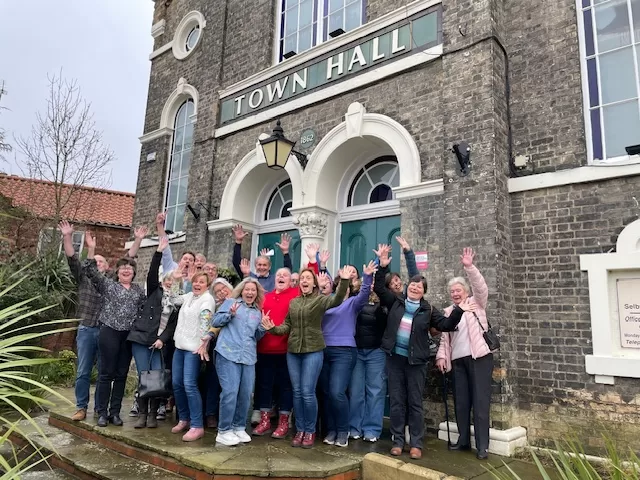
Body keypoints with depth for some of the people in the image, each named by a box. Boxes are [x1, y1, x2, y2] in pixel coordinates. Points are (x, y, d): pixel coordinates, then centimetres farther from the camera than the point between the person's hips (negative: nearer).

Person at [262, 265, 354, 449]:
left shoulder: (321, 300, -1)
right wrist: (273, 328, -8)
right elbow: (287, 325, 12)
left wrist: (344, 281, -36)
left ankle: (310, 431, 13)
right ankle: (300, 430, 21)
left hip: (313, 351, -4)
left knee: (307, 392, -5)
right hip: (293, 351, 4)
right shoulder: (293, 302, 12)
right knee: (297, 392, 9)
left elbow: (337, 300, -21)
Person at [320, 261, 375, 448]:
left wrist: (368, 276, -30)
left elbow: (364, 294, -14)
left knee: (337, 392, -12)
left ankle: (343, 431, 5)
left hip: (344, 352, -4)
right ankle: (331, 430, 20)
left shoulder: (353, 302, 3)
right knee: (326, 393, 7)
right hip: (324, 351, 4)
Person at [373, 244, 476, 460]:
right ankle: (398, 441, 19)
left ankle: (416, 444, 16)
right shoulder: (395, 301, 2)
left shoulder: (428, 310, 1)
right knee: (396, 401, 8)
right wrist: (383, 267, -15)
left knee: (415, 403, 6)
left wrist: (458, 311, -15)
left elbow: (446, 325, -1)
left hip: (416, 361, -1)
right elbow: (379, 288, -4)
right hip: (395, 358, 1)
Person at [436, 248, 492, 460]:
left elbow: (481, 287, -13)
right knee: (461, 401, 9)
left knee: (480, 401, -3)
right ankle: (463, 439, 21)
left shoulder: (476, 304, 5)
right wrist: (441, 356, 0)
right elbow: (444, 337, 12)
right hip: (457, 361, 5)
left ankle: (482, 445, 3)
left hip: (479, 357, -4)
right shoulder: (448, 312, 15)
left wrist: (469, 267, -24)